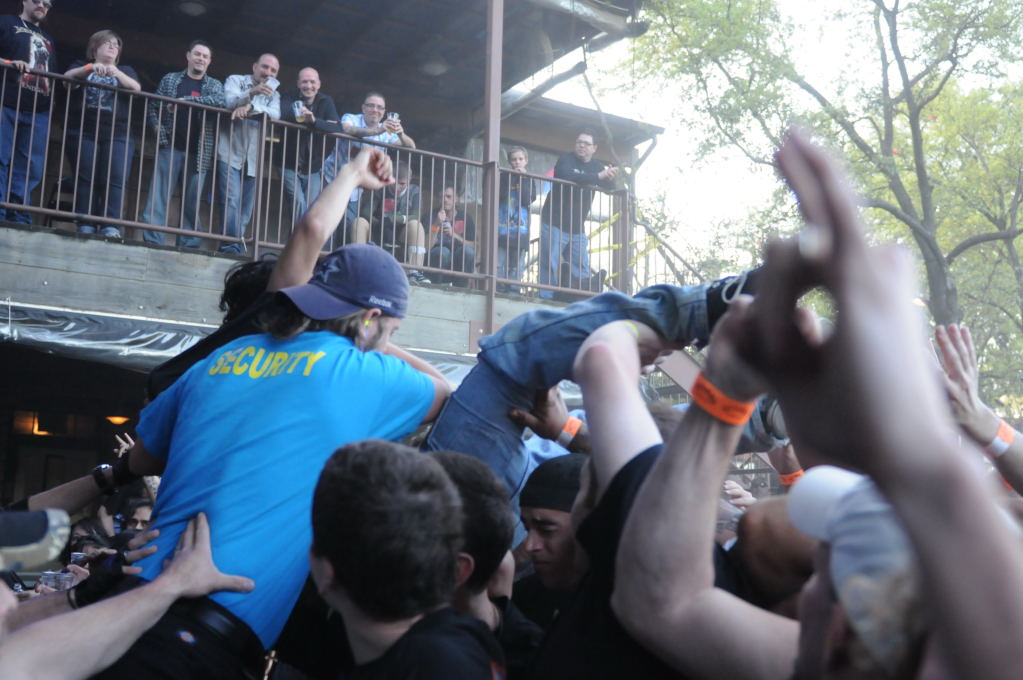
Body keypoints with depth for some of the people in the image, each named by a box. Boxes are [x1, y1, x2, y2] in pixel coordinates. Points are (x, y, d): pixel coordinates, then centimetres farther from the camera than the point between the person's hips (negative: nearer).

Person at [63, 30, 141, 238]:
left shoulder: (125, 71, 23)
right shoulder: (82, 66, 20)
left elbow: (136, 88, 1)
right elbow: (67, 77, -3)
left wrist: (117, 73, -17)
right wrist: (90, 68, -20)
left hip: (117, 135, 0)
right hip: (83, 133, 0)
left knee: (115, 180, -15)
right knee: (85, 179, -10)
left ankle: (111, 226, -21)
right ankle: (85, 226, -12)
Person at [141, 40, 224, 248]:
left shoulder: (214, 85, 11)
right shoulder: (170, 79, 13)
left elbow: (219, 101, -12)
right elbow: (153, 106, 13)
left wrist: (184, 100, -14)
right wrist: (158, 129, -5)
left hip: (198, 153, 0)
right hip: (170, 147, 0)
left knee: (192, 203, 2)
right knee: (158, 196, -8)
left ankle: (188, 245, 6)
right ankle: (152, 241, -9)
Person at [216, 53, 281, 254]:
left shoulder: (273, 95, 18)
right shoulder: (235, 80, 8)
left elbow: (275, 114, -4)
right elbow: (229, 101, -13)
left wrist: (250, 107, -21)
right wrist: (253, 92, -30)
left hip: (252, 159, 4)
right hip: (230, 153, -4)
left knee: (246, 208, 2)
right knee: (231, 200, -17)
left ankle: (231, 247, 6)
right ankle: (232, 246, -18)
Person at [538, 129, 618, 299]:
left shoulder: (596, 166, 10)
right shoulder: (566, 160, -8)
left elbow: (609, 188, 0)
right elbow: (567, 176, -30)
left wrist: (610, 178, -25)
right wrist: (598, 176, -34)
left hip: (577, 228, 6)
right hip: (554, 224, -6)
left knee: (582, 272, 4)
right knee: (549, 267, -9)